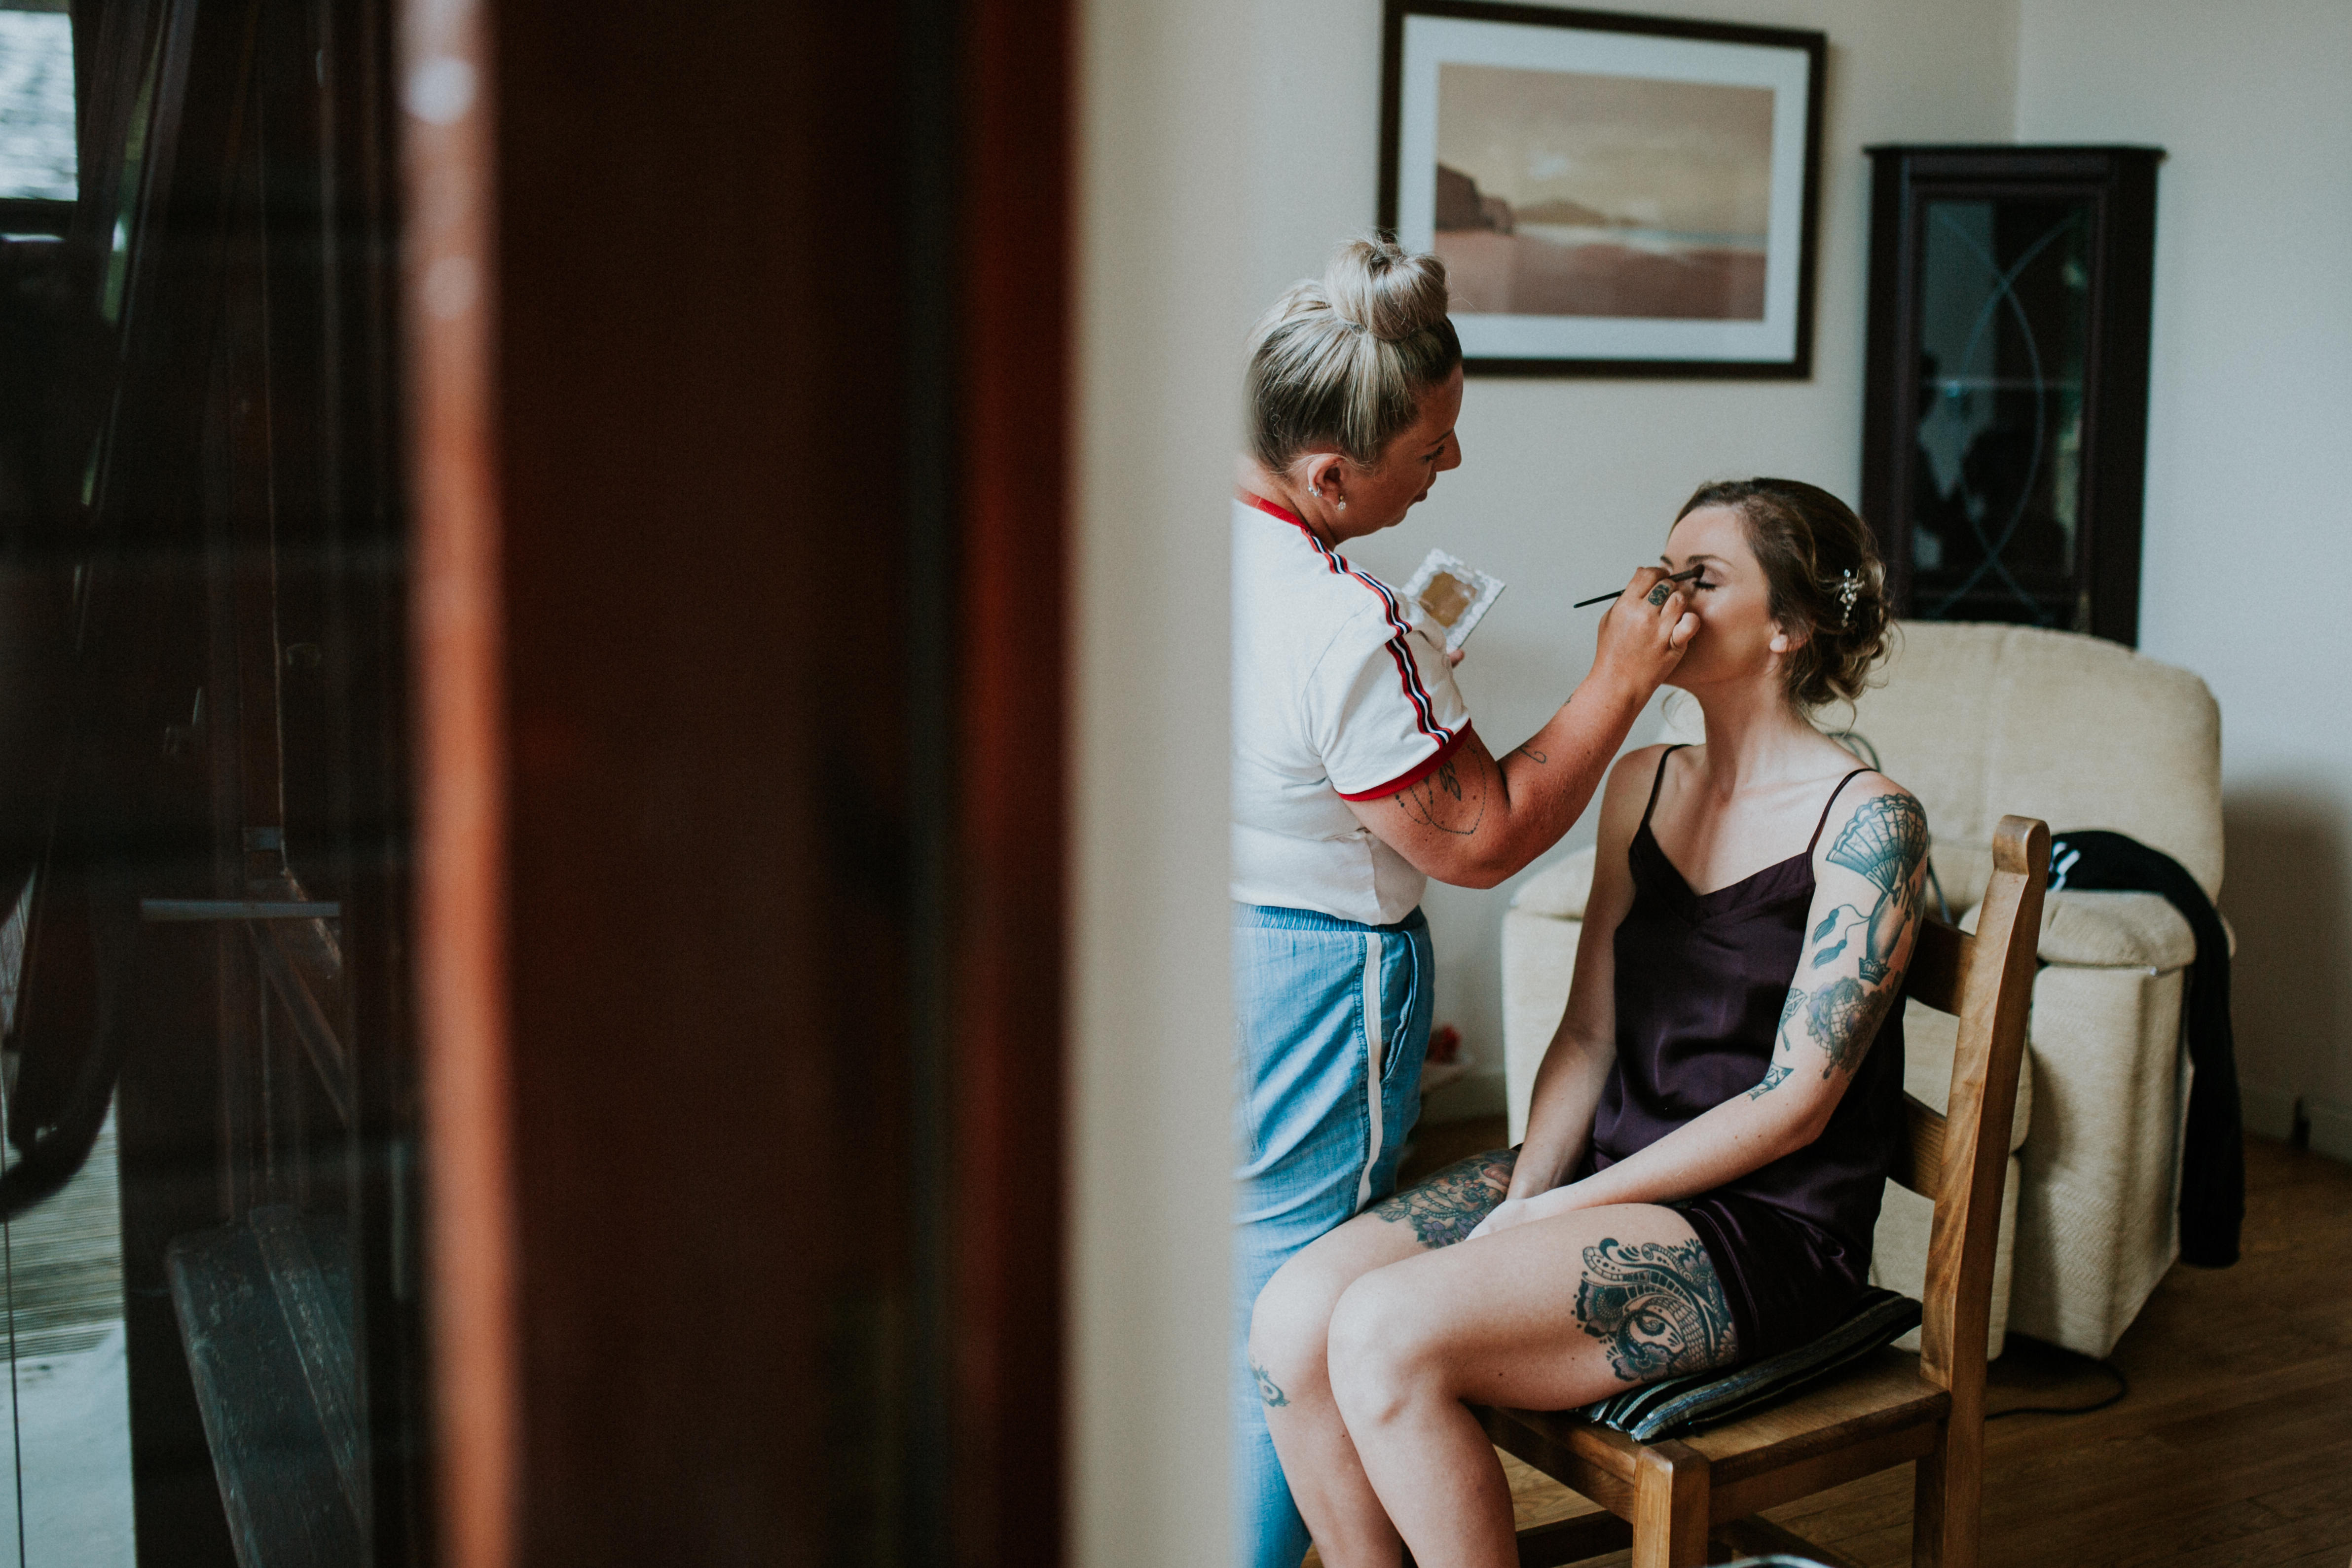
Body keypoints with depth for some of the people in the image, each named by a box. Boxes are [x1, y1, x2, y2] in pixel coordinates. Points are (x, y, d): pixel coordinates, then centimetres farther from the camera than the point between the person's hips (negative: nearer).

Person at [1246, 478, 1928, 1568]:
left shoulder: (1867, 821, -10)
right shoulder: (1641, 785, 12)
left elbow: (1794, 1103, -14)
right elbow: (1589, 1036, 11)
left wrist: (1558, 1210, -16)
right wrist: (1523, 1193, -7)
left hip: (1766, 1230, -6)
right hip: (1605, 1173, 7)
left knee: (1386, 1334, -26)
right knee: (1292, 1317, -16)